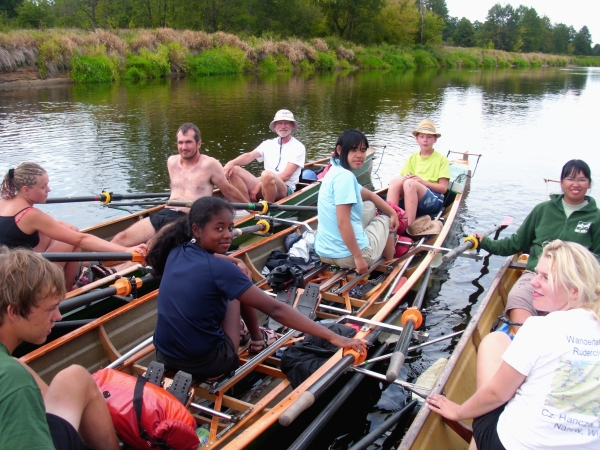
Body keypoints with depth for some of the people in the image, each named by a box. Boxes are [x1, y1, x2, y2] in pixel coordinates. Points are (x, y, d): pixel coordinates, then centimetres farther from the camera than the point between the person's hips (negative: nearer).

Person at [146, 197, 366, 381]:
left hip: (164, 357, 6)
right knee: (236, 292, 10)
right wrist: (333, 337, -23)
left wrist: (232, 262, 15)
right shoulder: (219, 269, -21)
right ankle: (257, 339, 29)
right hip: (207, 363, -6)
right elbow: (276, 310, -24)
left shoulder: (176, 252, 0)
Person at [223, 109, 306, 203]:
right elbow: (249, 156, -1)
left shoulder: (298, 147, 1)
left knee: (267, 174, -38)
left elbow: (286, 176, -9)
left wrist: (259, 185, -16)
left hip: (285, 189, -5)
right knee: (233, 170, -14)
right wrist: (231, 163, -22)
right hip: (262, 185, 5)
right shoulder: (268, 144, 16)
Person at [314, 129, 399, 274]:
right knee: (385, 220, 21)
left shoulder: (336, 171, 10)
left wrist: (393, 212, 18)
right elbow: (343, 223, -27)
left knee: (370, 206, 27)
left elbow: (369, 195, 25)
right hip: (348, 255, -8)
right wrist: (358, 257, -22)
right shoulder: (344, 176, -21)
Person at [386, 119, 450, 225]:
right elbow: (405, 178, 12)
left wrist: (423, 182, -16)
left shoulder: (441, 159, 8)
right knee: (395, 182, -26)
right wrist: (404, 179, -12)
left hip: (433, 201, -3)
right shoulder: (412, 158, 20)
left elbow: (443, 188, -1)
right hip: (408, 198, 3)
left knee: (410, 183, -33)